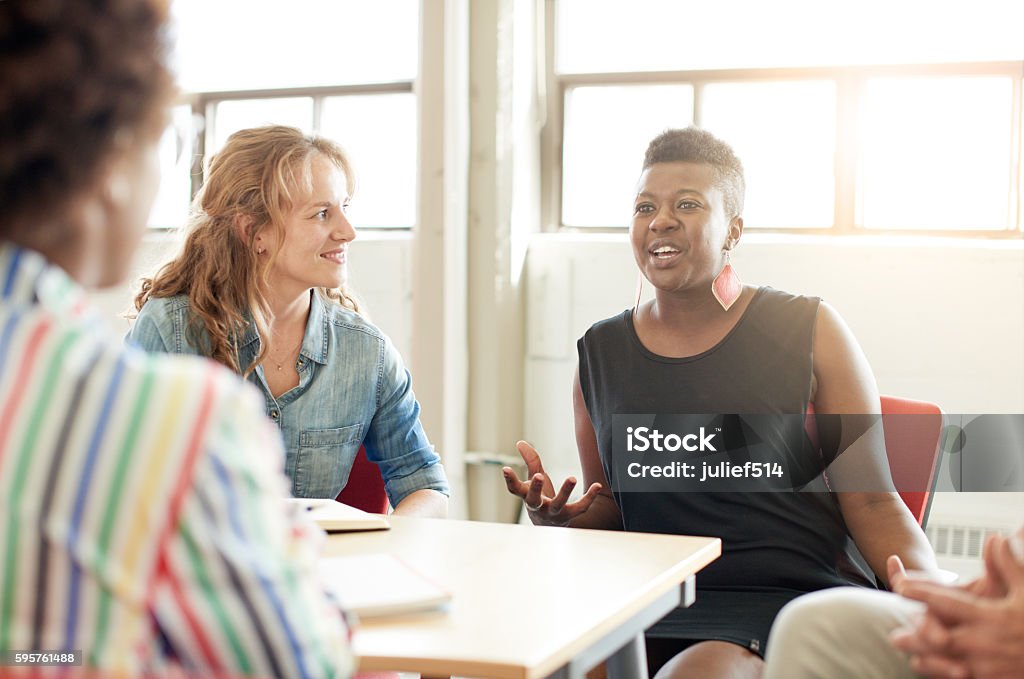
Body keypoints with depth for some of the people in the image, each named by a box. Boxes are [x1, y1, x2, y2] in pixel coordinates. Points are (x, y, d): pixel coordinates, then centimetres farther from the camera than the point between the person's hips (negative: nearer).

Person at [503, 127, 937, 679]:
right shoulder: (600, 353, 11)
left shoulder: (808, 332, 1)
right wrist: (561, 518, -6)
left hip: (799, 598, -3)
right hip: (657, 605, 4)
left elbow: (873, 504, 0)